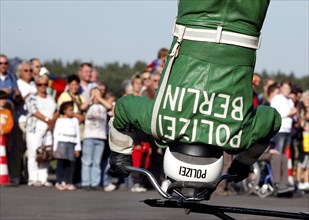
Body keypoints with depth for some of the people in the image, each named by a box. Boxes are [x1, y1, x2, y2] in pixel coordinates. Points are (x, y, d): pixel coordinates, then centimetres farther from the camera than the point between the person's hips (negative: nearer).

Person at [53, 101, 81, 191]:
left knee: (70, 164, -2)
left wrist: (77, 148, 11)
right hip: (62, 143, -3)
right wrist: (55, 148, -3)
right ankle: (59, 182, 0)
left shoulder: (75, 120, 15)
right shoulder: (60, 120, 5)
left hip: (72, 144, 3)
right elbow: (56, 134, 3)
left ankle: (68, 182, 1)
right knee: (61, 163, -4)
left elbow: (77, 135, 16)